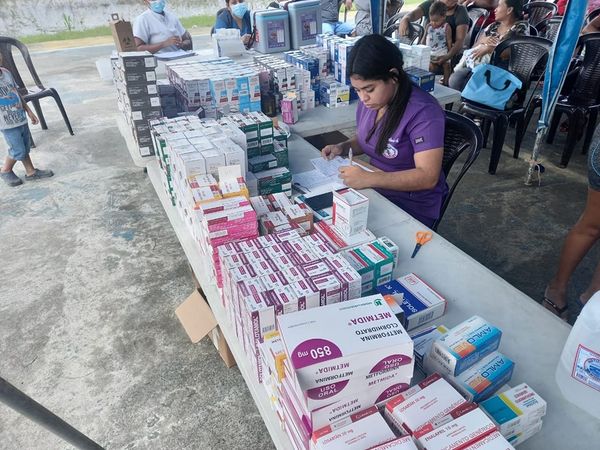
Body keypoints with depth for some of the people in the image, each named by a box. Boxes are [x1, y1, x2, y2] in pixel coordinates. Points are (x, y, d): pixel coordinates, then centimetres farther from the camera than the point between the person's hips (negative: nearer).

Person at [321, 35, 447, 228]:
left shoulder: (423, 112, -21)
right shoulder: (369, 101, 2)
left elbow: (428, 176, -26)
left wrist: (368, 178, -33)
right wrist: (342, 147, -1)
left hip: (412, 207, -7)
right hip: (373, 191, 7)